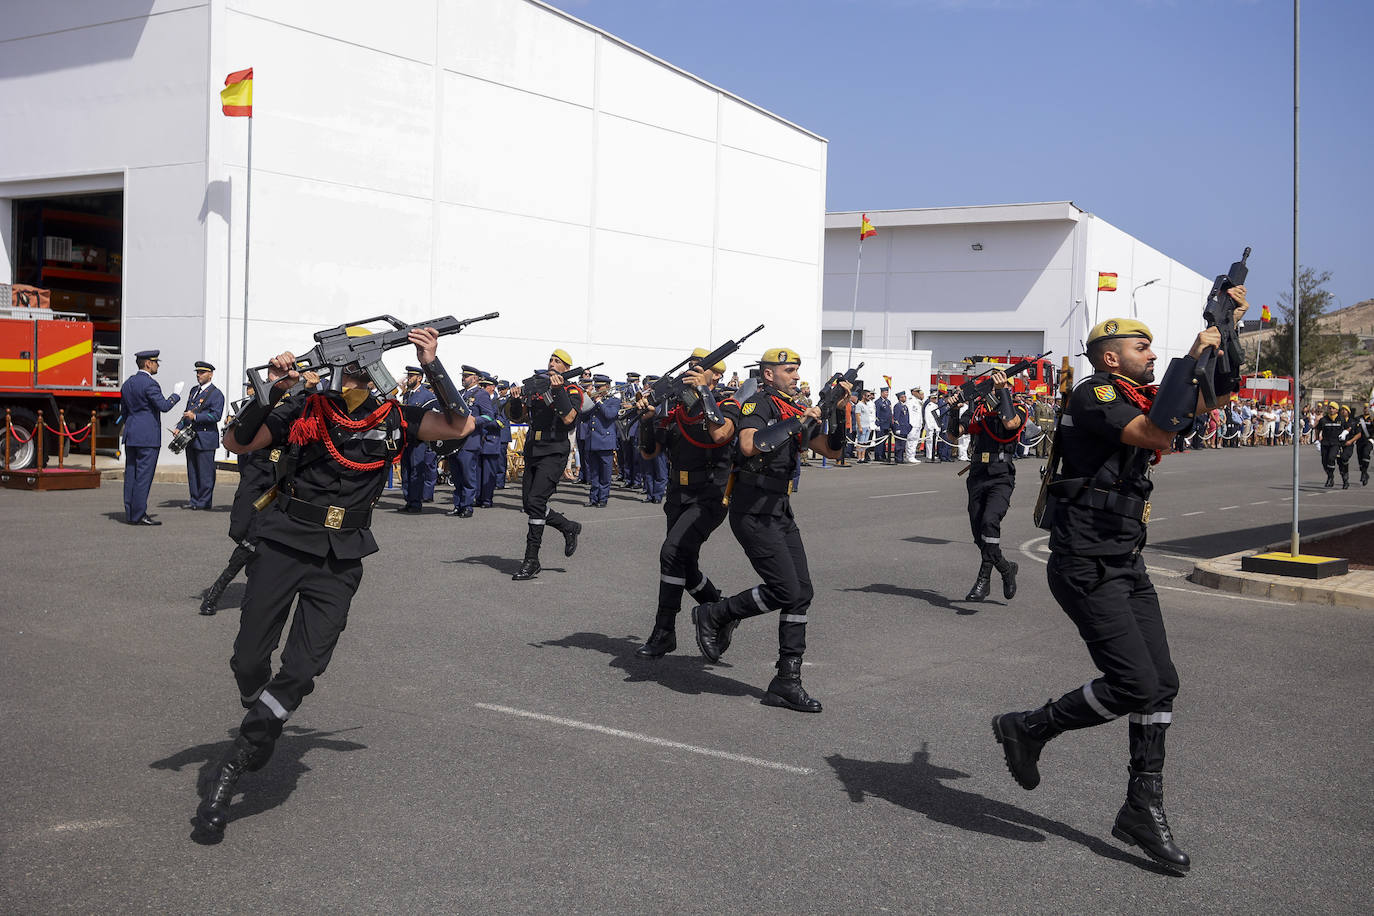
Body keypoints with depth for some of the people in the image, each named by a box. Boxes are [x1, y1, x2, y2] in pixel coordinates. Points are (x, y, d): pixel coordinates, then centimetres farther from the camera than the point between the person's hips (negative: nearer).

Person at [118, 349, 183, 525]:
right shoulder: (150, 383, -12)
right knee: (143, 475, -6)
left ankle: (130, 513, 13)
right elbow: (164, 406, -18)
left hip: (130, 436, 9)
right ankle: (138, 515, -6)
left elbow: (124, 411, 20)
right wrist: (176, 394, -2)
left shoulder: (127, 383, 15)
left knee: (131, 474, 10)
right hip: (148, 436, -9)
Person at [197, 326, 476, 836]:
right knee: (249, 660, 1)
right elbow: (236, 443, -4)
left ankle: (233, 768, 4)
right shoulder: (302, 412, -2)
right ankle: (262, 728, 34)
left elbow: (460, 426, -3)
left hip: (339, 563, 0)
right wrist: (270, 391, -17)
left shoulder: (393, 420, 2)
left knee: (302, 669, -10)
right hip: (282, 547, 0)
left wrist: (433, 366, -11)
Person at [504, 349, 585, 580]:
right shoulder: (535, 385, 15)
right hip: (532, 452, 7)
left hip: (554, 454, -7)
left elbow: (568, 418, -18)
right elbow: (516, 417, 15)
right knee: (529, 504, 7)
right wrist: (515, 398, -4)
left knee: (536, 501, -17)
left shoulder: (571, 390, -1)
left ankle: (531, 561, -11)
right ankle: (569, 528, 29)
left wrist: (558, 390, -21)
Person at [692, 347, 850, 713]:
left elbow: (832, 450, 16)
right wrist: (797, 422, -24)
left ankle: (787, 682, 6)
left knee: (802, 592, 1)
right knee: (785, 590, -14)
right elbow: (749, 446, -28)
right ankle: (714, 615, 9)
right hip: (753, 512, -8)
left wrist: (838, 411, -1)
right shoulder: (758, 404, -9)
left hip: (779, 511, 8)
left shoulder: (796, 410, 16)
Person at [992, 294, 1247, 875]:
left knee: (1161, 685, 5)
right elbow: (1154, 434, -27)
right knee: (1134, 685, -14)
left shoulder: (1141, 397, 15)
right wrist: (1190, 358, -20)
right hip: (1085, 567, -9)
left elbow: (1219, 392, 27)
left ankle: (1143, 810, 14)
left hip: (1127, 566, 9)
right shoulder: (1094, 395, -11)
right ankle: (1028, 729, 7)